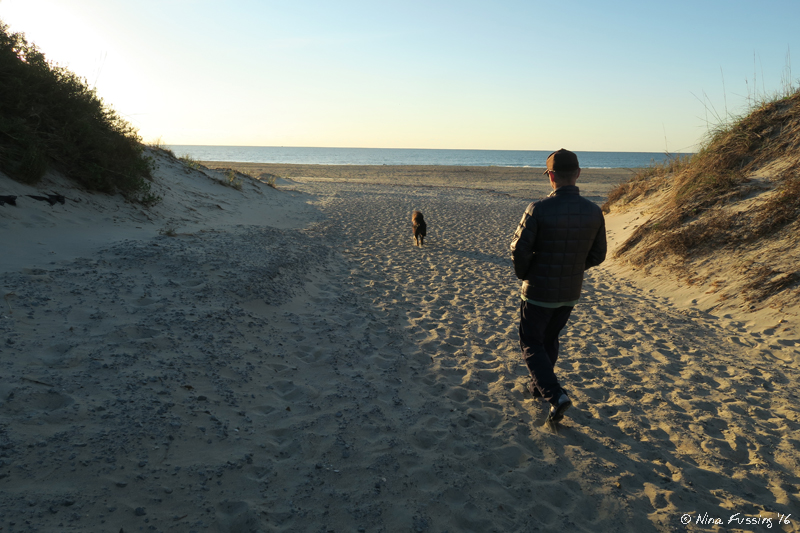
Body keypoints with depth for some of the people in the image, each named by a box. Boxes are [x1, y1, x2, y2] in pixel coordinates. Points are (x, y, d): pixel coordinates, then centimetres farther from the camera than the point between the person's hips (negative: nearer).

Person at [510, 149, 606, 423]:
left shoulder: (539, 209, -22)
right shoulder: (594, 212, -6)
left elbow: (519, 249, -18)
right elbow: (597, 254, 3)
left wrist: (523, 275, 2)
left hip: (538, 291, -5)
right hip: (571, 293, 5)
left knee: (532, 344, 10)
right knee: (550, 339, 25)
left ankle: (555, 394, -4)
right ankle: (540, 385, 40)